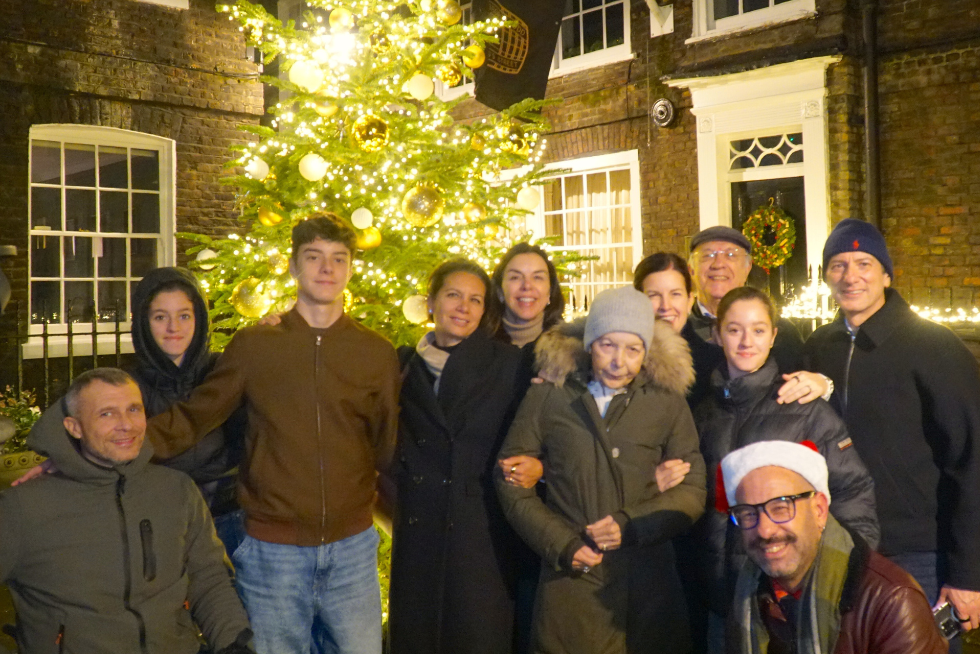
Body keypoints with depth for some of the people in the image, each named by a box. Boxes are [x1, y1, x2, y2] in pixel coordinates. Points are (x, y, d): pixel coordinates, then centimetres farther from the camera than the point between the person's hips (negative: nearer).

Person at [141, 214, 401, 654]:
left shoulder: (377, 353, 1)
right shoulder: (253, 346, -2)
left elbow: (389, 450, 7)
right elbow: (190, 419, -2)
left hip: (352, 547, 1)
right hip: (272, 550, -1)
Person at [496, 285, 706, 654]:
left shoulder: (668, 403, 4)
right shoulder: (548, 396, 1)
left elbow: (692, 491, 3)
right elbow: (511, 482, 4)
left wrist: (630, 524, -12)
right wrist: (561, 544, -6)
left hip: (648, 582, 1)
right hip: (571, 579, -1)